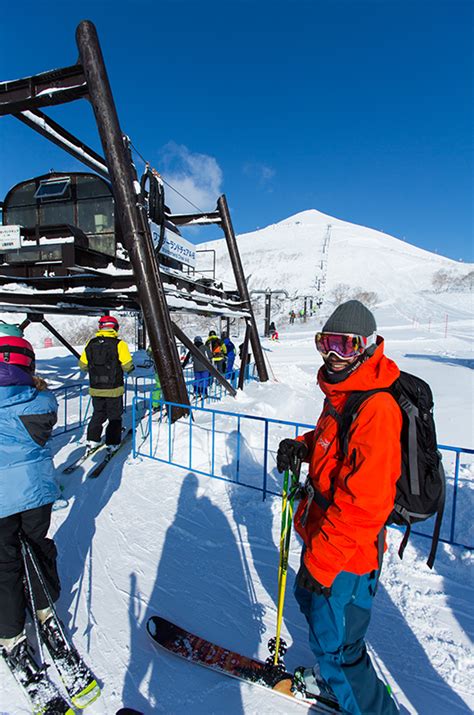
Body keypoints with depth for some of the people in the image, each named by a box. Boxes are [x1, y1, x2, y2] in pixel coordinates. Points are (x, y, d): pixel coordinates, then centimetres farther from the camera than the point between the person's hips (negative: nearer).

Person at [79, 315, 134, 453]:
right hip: (114, 389, -4)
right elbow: (127, 366, -14)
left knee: (98, 414, 22)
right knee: (115, 416, 11)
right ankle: (112, 443, 15)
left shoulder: (91, 343, 0)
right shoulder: (119, 344, -13)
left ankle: (92, 440, 25)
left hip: (95, 389, 4)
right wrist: (131, 368, 8)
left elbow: (83, 365, 5)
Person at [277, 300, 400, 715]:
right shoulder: (342, 391, 2)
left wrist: (322, 562, -22)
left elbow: (363, 503, -29)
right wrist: (302, 447, -3)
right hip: (323, 533, 10)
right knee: (310, 600, 30)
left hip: (346, 554, -9)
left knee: (333, 641, 11)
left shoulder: (377, 407, -28)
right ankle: (333, 674, 58)